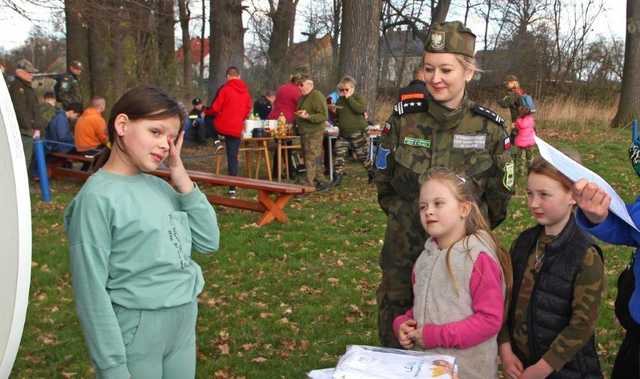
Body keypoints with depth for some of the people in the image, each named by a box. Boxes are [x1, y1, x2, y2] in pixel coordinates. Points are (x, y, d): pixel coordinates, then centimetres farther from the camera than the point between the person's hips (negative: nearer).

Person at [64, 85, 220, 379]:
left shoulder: (159, 187, 3)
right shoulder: (98, 198, -16)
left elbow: (208, 241, 2)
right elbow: (92, 292, -15)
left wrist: (180, 175, -5)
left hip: (184, 324, 7)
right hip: (136, 333, -6)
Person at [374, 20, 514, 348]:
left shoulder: (490, 128, -7)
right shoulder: (403, 119, -6)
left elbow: (499, 195, 3)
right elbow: (383, 181, 6)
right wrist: (404, 218, 9)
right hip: (403, 251, 1)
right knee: (394, 340, 14)